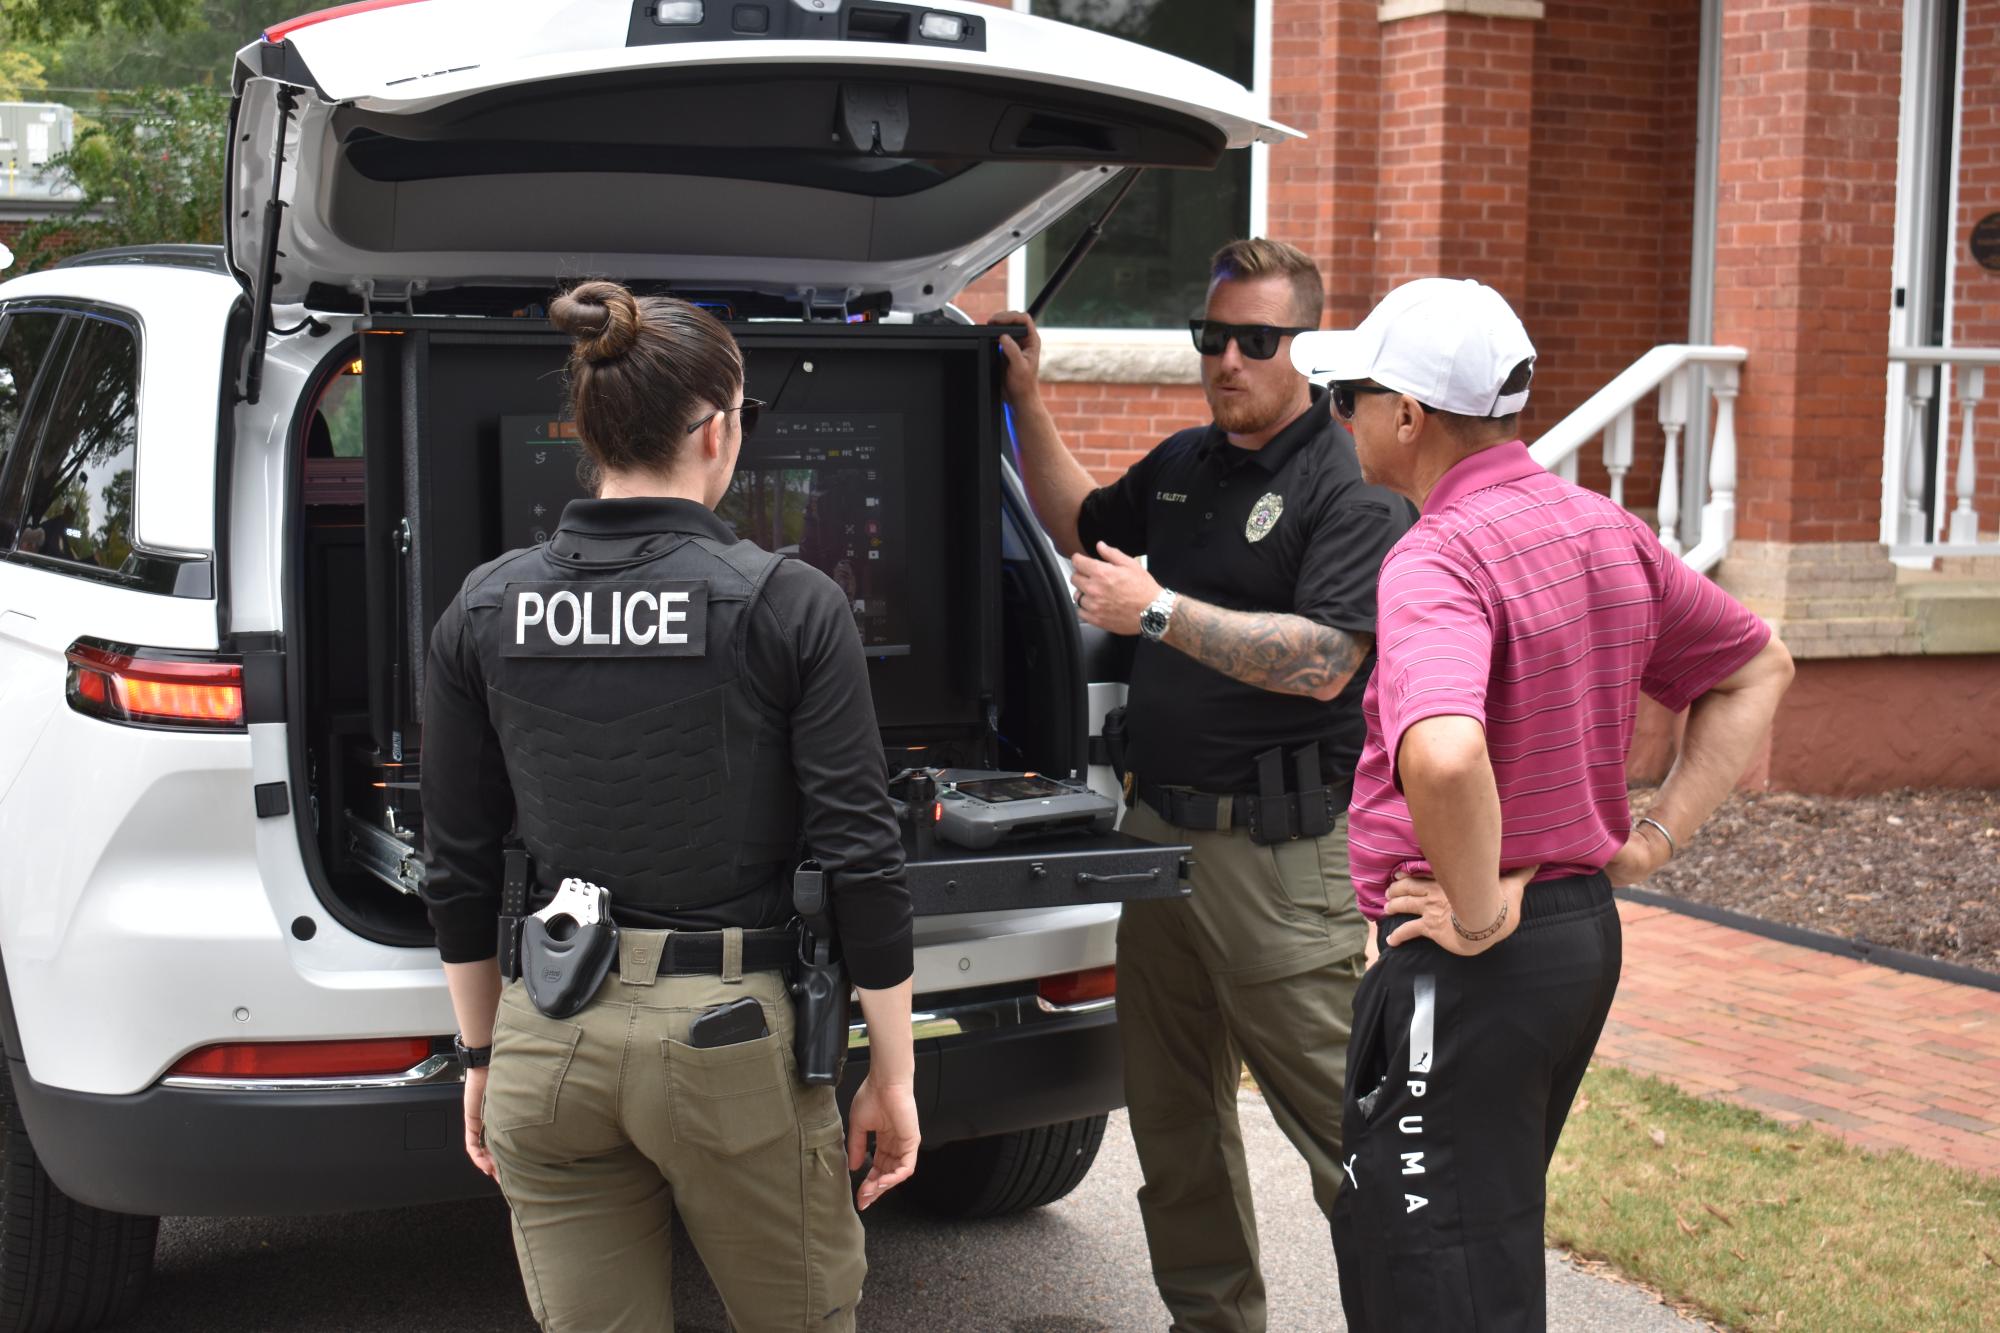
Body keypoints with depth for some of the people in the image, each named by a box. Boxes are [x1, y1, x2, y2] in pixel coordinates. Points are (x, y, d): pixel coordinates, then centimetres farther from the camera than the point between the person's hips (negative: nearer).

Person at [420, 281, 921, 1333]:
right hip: (733, 1039, -3)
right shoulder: (789, 604, -9)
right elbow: (860, 858, -10)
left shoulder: (484, 610, 1)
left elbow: (457, 868, 6)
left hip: (549, 1045, 3)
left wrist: (482, 1055, 17)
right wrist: (892, 1074, -1)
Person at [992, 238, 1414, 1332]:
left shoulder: (1351, 484, -12)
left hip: (1279, 847, -8)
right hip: (1158, 828, 8)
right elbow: (1077, 523, 31)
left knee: (1343, 1121, -3)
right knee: (1174, 1117, 16)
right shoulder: (1181, 465, 12)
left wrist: (1158, 611, -22)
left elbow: (1324, 661, -23)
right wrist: (1028, 401, 19)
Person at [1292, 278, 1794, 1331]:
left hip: (1472, 967, -9)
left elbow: (1444, 757, -40)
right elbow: (1756, 669, 18)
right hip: (1585, 930, 9)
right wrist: (1652, 839, 12)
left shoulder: (1437, 560, -21)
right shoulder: (1607, 531, 7)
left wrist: (1477, 914, -24)